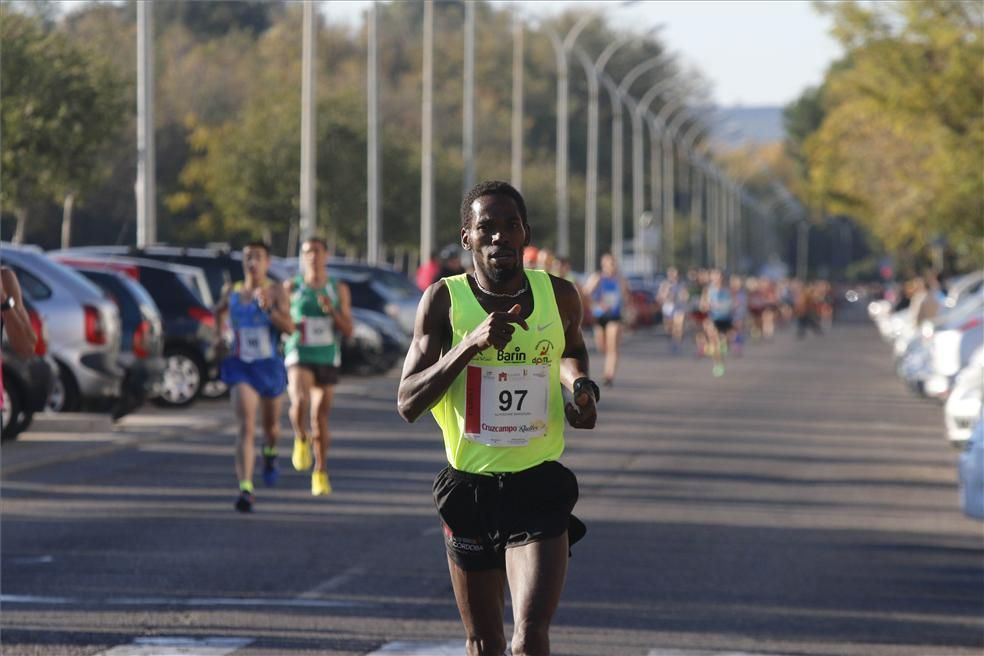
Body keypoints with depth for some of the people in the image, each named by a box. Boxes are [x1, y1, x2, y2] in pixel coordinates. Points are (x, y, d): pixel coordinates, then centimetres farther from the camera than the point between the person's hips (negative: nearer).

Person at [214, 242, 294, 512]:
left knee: (271, 425, 21)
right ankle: (245, 489, -26)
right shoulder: (232, 292, 3)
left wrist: (268, 308, -30)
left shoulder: (276, 292, -6)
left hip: (269, 366, 0)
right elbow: (220, 313, 26)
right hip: (241, 367, 0)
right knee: (246, 427, -17)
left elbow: (289, 327, -18)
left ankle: (270, 452, 57)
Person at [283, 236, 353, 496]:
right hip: (299, 357, -2)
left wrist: (332, 311, -13)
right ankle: (301, 439, 1)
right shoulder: (292, 287, 3)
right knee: (300, 401, -29)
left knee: (321, 418, 6)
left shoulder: (339, 290, 6)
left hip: (328, 360, 2)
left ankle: (321, 473, 20)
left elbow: (348, 330, 3)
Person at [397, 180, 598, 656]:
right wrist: (472, 342, -26)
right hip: (469, 487, 1)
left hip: (539, 488, 0)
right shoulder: (444, 300, -7)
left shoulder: (558, 295, 0)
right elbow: (409, 403, -15)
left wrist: (580, 386, 1)